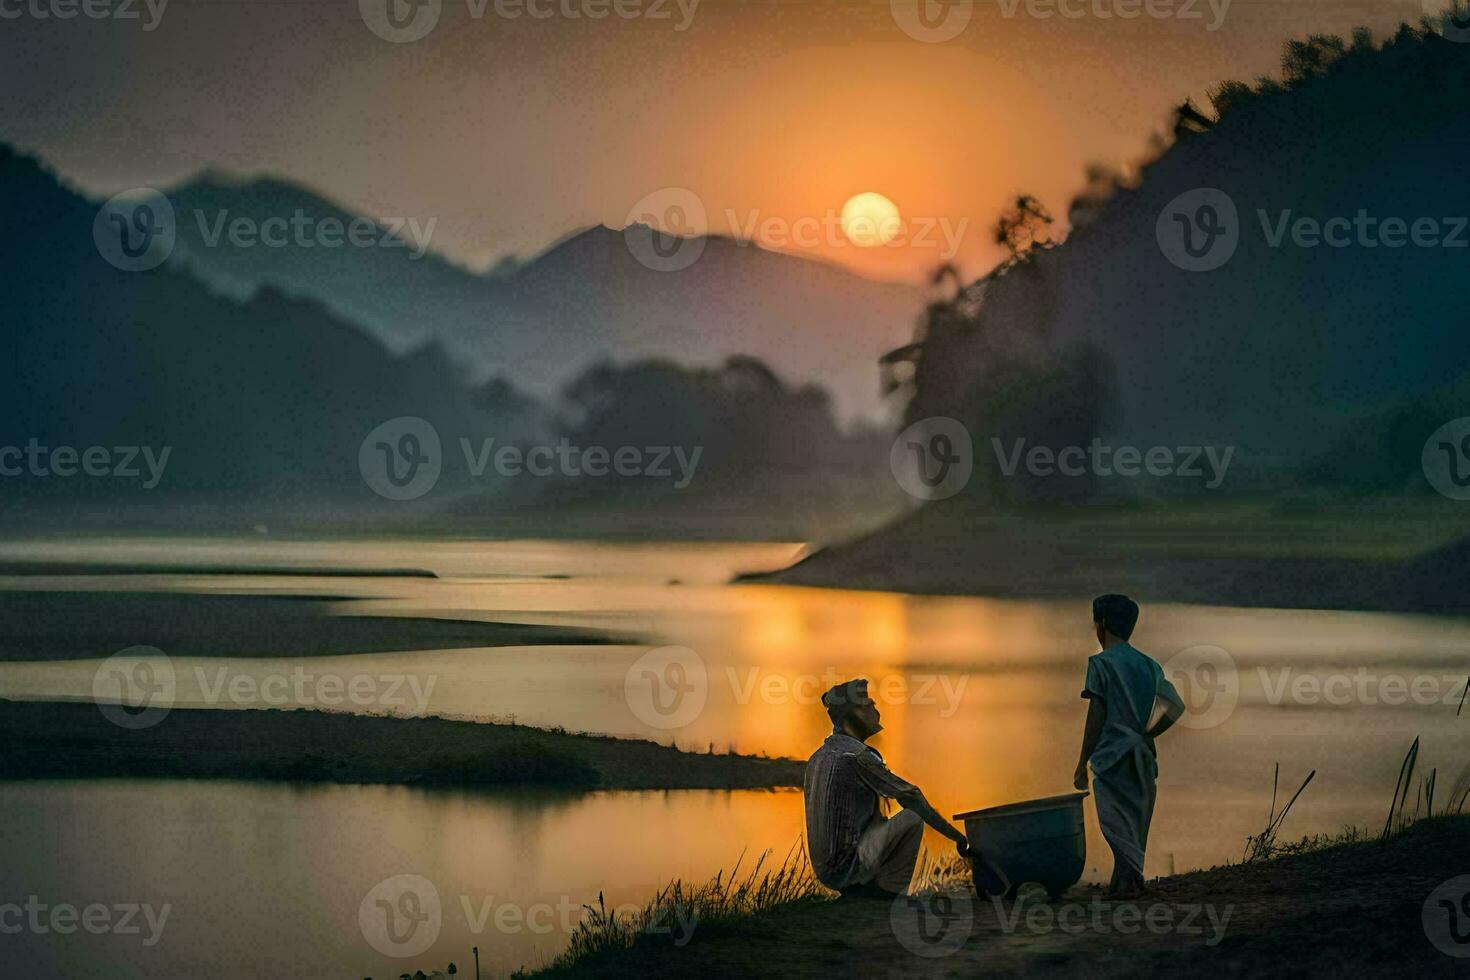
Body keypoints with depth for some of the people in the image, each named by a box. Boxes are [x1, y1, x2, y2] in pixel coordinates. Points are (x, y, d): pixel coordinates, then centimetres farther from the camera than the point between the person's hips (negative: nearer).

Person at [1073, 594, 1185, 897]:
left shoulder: (1101, 663, -4)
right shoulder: (1149, 665, 13)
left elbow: (1096, 717, -8)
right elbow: (1176, 707, 6)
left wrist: (1082, 764, -4)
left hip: (1112, 756, -6)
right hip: (1142, 758, 6)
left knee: (1114, 820, -10)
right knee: (1136, 821, 12)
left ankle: (1130, 875, -27)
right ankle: (1124, 882, 13)